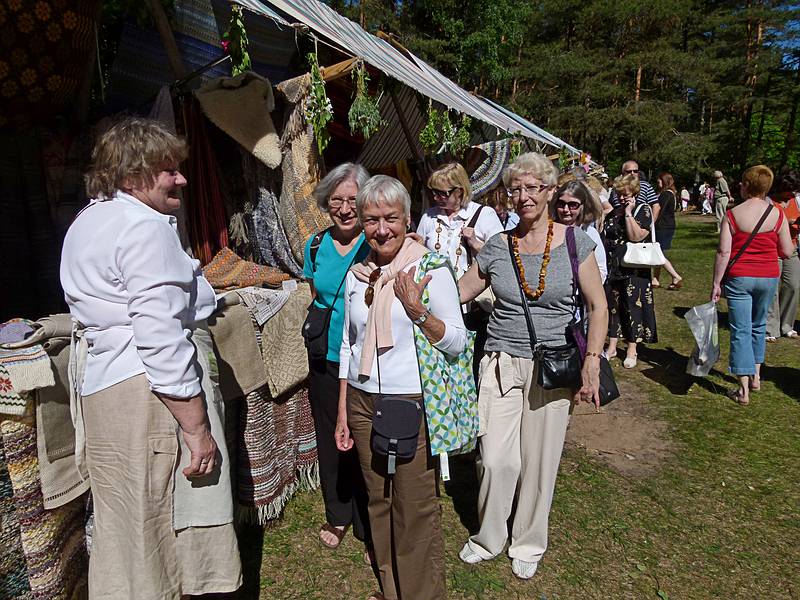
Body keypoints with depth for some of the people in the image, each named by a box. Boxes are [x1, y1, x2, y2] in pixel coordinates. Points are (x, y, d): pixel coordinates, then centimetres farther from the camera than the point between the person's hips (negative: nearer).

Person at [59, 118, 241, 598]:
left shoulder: (88, 221, 17)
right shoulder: (147, 228, -16)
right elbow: (162, 339, -23)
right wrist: (198, 430, -20)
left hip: (101, 384, 10)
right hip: (150, 393, -10)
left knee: (125, 524, 21)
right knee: (167, 527, 3)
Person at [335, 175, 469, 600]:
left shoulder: (431, 269, -9)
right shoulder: (356, 275, 5)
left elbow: (457, 343, -8)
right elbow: (348, 346, 11)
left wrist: (417, 310, -25)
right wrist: (342, 413, 12)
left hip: (414, 404, -4)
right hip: (363, 402, 5)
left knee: (415, 508, 4)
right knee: (379, 501, 16)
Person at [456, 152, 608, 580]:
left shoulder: (574, 242, -3)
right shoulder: (497, 246, 1)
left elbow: (598, 307, 0)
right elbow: (456, 295, 7)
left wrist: (591, 363, -8)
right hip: (502, 363, 1)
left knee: (539, 461, 10)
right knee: (495, 460, 1)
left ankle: (528, 544, 36)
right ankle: (488, 538, 30)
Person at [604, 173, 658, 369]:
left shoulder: (643, 209, -5)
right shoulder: (614, 212, 12)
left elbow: (636, 236, -19)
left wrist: (628, 213, -17)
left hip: (633, 269, -5)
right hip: (612, 267, 6)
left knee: (632, 306, 2)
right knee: (612, 305, 10)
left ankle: (631, 350, 14)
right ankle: (612, 347, 21)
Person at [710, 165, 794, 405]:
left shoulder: (732, 214, -9)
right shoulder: (777, 214, -3)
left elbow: (723, 253, -13)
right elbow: (787, 251, 1)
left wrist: (716, 283, -6)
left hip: (739, 278, -3)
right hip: (768, 277, 3)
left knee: (741, 331, 1)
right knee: (759, 326, 23)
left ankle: (743, 390, 1)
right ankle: (756, 376, 32)